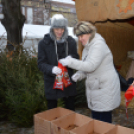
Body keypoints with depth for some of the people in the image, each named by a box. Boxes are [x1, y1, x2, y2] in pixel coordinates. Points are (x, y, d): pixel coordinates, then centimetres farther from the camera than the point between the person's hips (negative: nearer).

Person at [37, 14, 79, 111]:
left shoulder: (71, 41, -2)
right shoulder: (44, 43, -7)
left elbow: (76, 58, 6)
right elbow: (41, 64, -9)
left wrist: (71, 58, -19)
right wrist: (51, 69, -30)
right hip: (51, 83, -1)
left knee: (70, 110, 17)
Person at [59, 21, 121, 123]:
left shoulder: (98, 44, -18)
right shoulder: (88, 46, 11)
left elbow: (90, 66, -27)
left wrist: (70, 62, -22)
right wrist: (79, 75, -1)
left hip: (105, 87, -9)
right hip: (95, 87, 9)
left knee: (104, 120, 1)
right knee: (95, 118, 18)